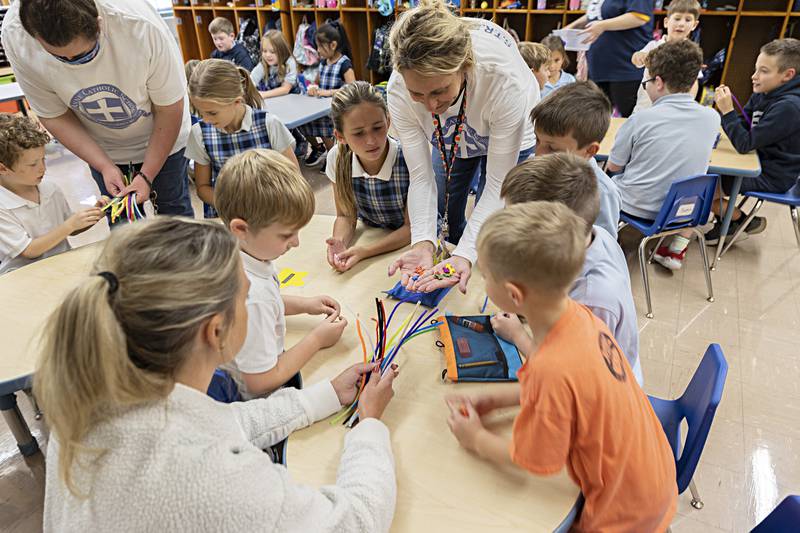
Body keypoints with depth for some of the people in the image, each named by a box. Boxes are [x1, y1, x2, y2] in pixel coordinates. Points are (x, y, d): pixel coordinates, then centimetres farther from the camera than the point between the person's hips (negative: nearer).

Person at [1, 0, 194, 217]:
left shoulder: (142, 26, -35)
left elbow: (169, 109, -23)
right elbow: (53, 116, -13)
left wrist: (147, 175, -21)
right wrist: (105, 166, -23)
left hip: (160, 139, -2)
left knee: (173, 207, 9)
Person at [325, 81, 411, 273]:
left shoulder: (408, 159, -24)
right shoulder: (337, 158, -14)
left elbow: (411, 227, -16)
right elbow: (346, 216, -2)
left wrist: (364, 251, -29)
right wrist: (340, 242, -24)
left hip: (411, 244, -3)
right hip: (371, 240, 3)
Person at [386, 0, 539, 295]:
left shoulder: (505, 80, -45)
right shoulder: (399, 90, -35)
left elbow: (497, 185, -37)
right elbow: (421, 176, -29)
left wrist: (467, 254, -48)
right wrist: (423, 243, -44)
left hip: (509, 136, -2)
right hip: (451, 139, 3)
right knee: (447, 218, 12)